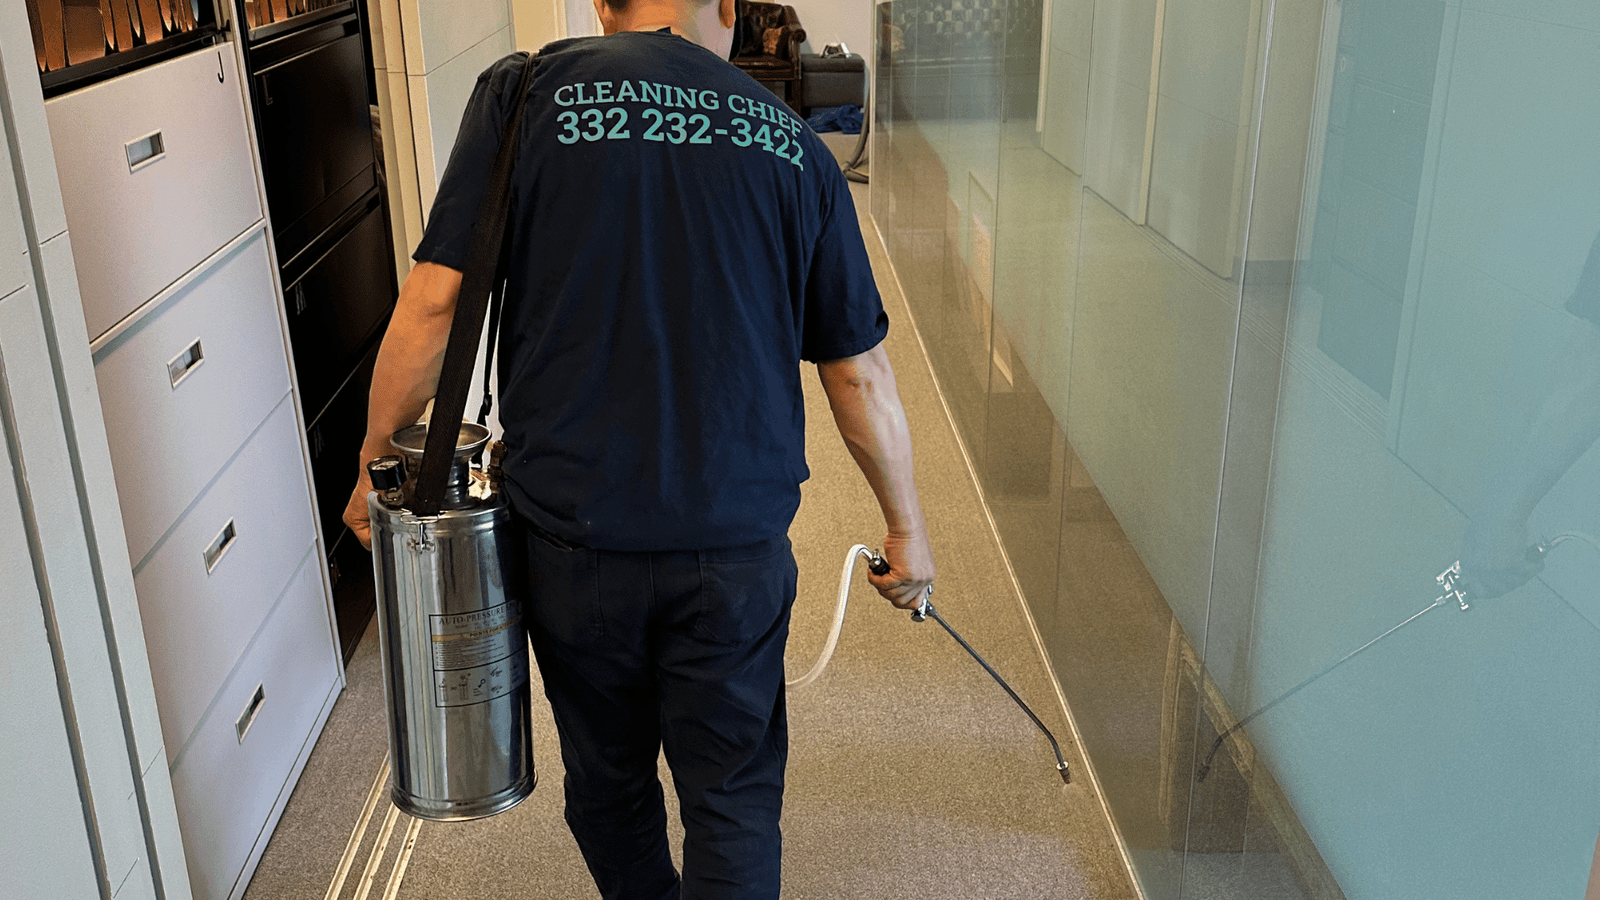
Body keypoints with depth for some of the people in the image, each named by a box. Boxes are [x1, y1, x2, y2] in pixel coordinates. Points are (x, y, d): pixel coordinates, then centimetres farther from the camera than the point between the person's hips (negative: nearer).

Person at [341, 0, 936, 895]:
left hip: (573, 528, 1)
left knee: (607, 774, 23)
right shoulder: (790, 142, 2)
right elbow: (861, 374, 4)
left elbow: (435, 302, -7)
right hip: (737, 543, 0)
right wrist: (908, 528, 17)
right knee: (734, 797, 15)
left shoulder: (526, 92, -3)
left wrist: (375, 464, 8)